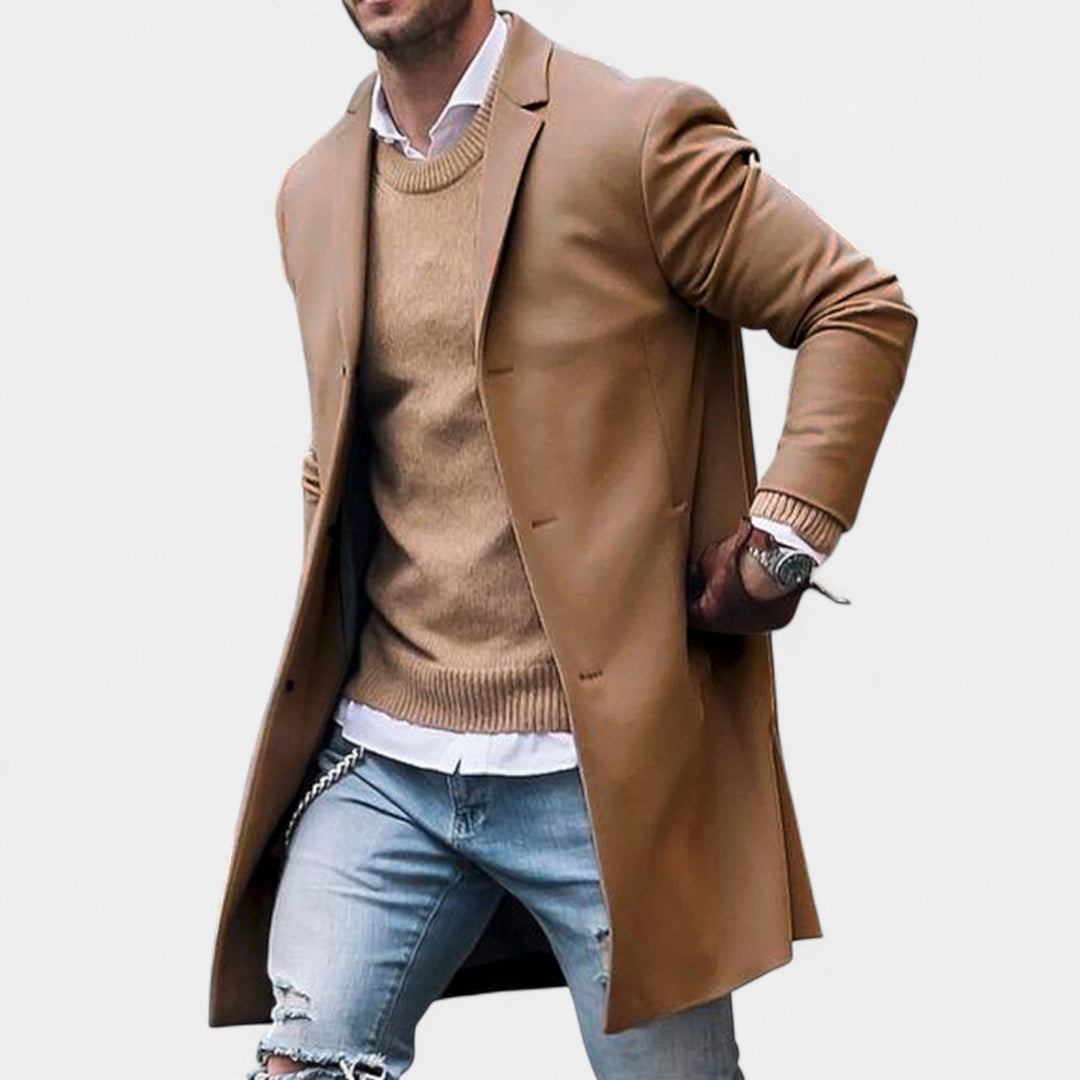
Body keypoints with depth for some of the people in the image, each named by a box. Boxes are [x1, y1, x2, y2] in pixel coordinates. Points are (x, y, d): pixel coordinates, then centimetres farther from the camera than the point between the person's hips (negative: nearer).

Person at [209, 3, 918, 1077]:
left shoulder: (635, 134, -6)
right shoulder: (314, 192, 13)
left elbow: (863, 307, -4)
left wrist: (782, 539, -12)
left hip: (601, 774, -4)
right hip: (383, 766, 5)